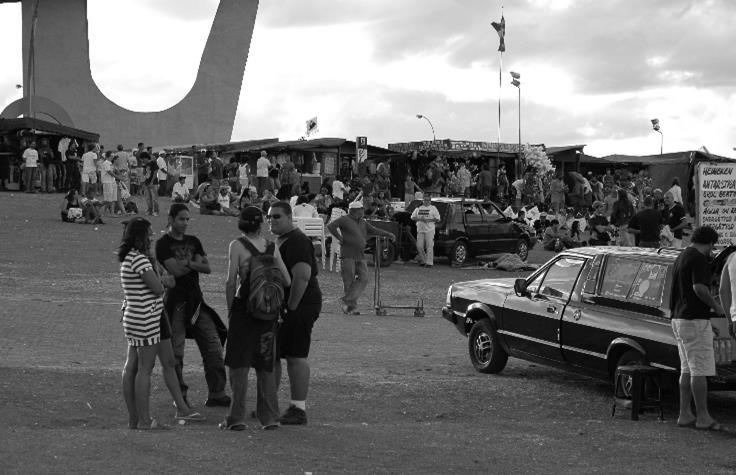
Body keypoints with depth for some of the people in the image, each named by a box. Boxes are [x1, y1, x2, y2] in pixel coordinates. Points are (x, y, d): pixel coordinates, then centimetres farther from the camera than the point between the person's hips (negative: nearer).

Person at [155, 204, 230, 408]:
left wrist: (189, 263, -9)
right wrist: (197, 263, -3)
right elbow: (175, 270, -15)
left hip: (196, 301, 6)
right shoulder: (163, 244, -3)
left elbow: (207, 268, 7)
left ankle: (216, 394, 8)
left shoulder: (193, 241, 15)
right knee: (176, 351, -3)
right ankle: (180, 397, 8)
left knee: (213, 345, 1)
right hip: (176, 301, -6)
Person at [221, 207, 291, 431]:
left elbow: (231, 282, -10)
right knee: (265, 365, 12)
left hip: (244, 307, -4)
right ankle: (270, 417, 12)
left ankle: (237, 418, -1)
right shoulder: (272, 247, 5)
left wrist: (230, 309, 1)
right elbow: (286, 281, 6)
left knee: (239, 363, 2)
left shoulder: (237, 246, -6)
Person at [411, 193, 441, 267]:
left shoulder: (433, 208, 5)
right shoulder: (418, 208, 14)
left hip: (429, 230, -4)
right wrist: (419, 219, -7)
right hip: (420, 230, 4)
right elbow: (412, 217, 12)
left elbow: (438, 219, -1)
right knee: (419, 246, 3)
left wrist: (428, 220, -14)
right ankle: (423, 261, 16)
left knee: (429, 246, -7)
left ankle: (429, 262, -5)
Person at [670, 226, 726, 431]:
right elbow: (699, 287, -26)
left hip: (678, 319, 10)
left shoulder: (680, 257, 16)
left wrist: (710, 302, 26)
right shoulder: (699, 259, -14)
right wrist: (716, 306, -12)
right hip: (695, 320, -10)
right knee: (700, 371, -6)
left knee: (687, 370, 13)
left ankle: (685, 414, 14)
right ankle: (703, 417, -3)